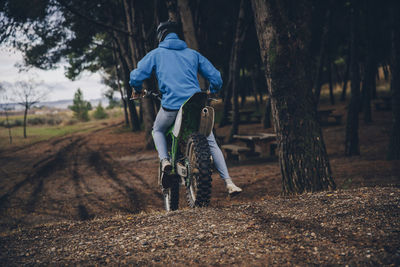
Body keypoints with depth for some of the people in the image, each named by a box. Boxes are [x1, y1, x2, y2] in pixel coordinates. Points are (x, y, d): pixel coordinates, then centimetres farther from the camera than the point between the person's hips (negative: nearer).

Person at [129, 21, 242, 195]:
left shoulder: (155, 54, 11)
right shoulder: (193, 53, 18)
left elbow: (136, 77, 3)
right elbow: (215, 77, 17)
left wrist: (137, 89, 26)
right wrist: (211, 93, 38)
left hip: (171, 105, -2)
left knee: (158, 130, 29)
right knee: (211, 143, 13)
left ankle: (164, 160, 3)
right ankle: (228, 182, 1)